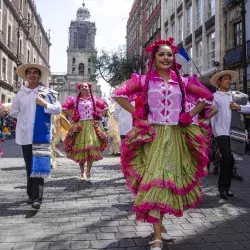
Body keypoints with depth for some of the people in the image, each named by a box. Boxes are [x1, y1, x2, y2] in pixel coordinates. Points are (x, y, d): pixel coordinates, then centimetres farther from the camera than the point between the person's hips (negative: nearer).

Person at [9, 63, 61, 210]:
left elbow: (58, 109, -1)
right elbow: (13, 112, 19)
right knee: (29, 167, 11)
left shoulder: (48, 93, 2)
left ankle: (37, 198, -7)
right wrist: (25, 117, 8)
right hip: (25, 136, 3)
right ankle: (32, 194, 24)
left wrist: (45, 104, -15)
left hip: (41, 135, -3)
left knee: (39, 166, -9)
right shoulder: (20, 94, 10)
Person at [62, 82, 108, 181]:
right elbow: (65, 108, 6)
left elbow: (105, 107, 17)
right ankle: (82, 172, 15)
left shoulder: (94, 99, 10)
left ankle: (88, 172, 0)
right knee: (80, 149, 1)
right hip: (79, 126, 0)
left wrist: (99, 116, 6)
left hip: (91, 126, 0)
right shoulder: (75, 99, 7)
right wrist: (72, 116, 0)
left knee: (91, 149, -8)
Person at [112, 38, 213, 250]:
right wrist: (138, 116, -8)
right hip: (154, 135, -3)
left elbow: (207, 96, 14)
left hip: (177, 137, 3)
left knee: (172, 180, 9)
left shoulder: (182, 81, 7)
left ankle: (159, 223, 31)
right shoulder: (144, 80, 1)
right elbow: (119, 94, -5)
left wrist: (190, 116, 5)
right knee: (154, 180, -9)